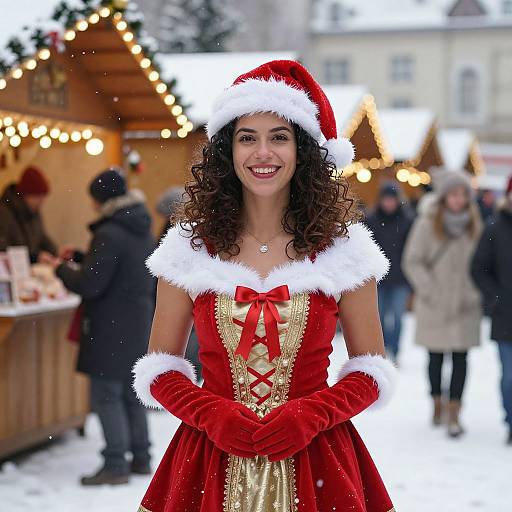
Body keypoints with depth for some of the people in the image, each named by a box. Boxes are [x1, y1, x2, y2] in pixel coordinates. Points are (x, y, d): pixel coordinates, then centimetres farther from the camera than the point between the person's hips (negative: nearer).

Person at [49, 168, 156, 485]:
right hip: (139, 327, 9)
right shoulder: (144, 232, 11)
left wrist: (62, 269, -1)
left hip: (110, 330, -9)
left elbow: (89, 284, -20)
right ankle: (141, 458, 20)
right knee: (132, 395, 16)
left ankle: (116, 465, -3)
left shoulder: (109, 234, -18)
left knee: (106, 395, -3)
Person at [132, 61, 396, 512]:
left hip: (314, 463, 0)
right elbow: (160, 368, 4)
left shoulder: (343, 248, -1)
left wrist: (311, 415, -13)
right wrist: (212, 413, -13)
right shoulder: (191, 248, 0)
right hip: (212, 460, 1)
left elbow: (371, 372, 2)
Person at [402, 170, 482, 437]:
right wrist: (430, 290, -11)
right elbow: (412, 261, -4)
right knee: (436, 356, 10)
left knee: (460, 357, -4)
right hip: (434, 305, -2)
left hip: (464, 305, 2)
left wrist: (476, 292, 1)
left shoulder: (474, 224, 5)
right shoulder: (427, 224, -7)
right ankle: (437, 404, 28)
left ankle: (454, 414, -2)